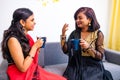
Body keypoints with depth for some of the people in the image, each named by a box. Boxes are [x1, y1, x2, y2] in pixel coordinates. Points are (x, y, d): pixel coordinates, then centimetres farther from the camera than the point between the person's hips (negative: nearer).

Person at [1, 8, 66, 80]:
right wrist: (35, 46, -18)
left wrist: (37, 49, 0)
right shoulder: (13, 39, -18)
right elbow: (23, 68, -21)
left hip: (34, 73, 8)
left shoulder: (26, 36, 6)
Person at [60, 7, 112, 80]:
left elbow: (100, 56, -7)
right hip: (75, 67, 3)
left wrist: (88, 47, -23)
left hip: (92, 69, -2)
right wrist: (63, 34, -12)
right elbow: (65, 50, -2)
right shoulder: (75, 33, 4)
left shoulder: (98, 34, -5)